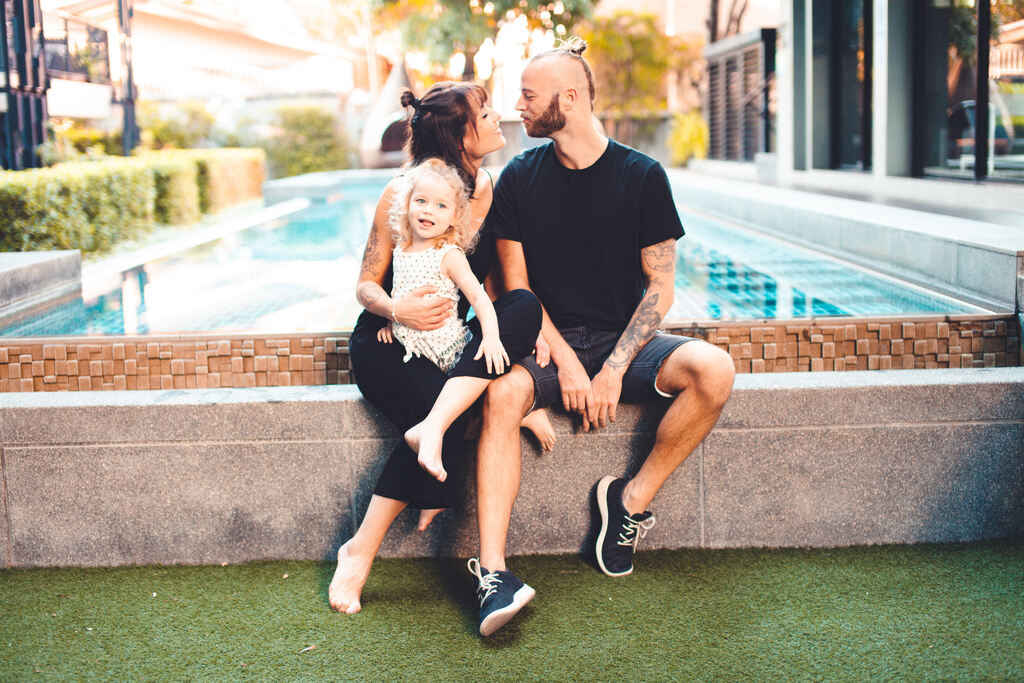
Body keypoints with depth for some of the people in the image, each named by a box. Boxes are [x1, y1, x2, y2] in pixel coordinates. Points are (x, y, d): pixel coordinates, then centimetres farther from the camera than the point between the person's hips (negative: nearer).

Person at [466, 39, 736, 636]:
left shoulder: (642, 177, -2)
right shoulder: (519, 179, 3)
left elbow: (661, 286, -2)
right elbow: (517, 287, 1)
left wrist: (614, 369, -15)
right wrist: (566, 362, -13)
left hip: (626, 340, 0)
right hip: (549, 341, 0)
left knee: (714, 370, -27)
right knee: (502, 394, -33)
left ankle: (633, 498, -9)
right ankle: (492, 570, -35)